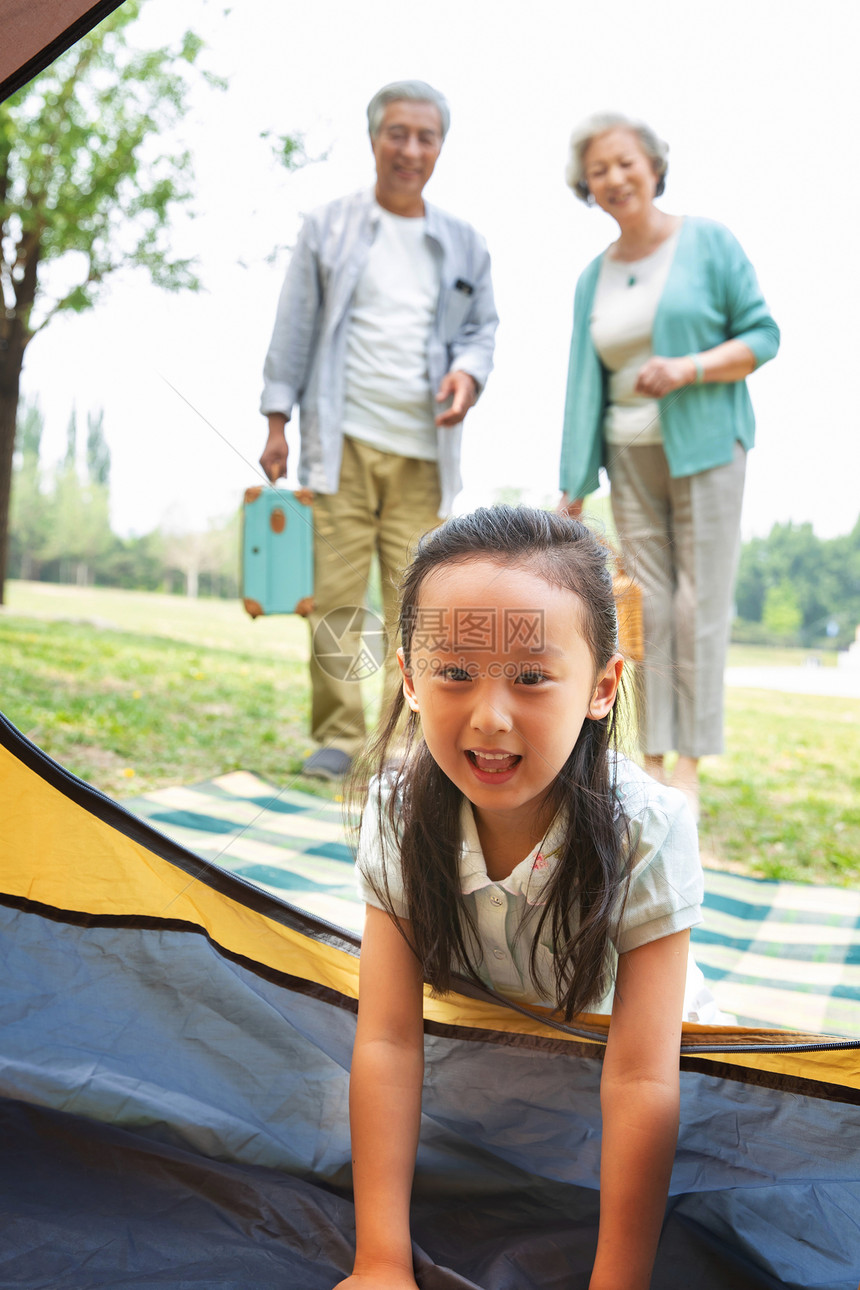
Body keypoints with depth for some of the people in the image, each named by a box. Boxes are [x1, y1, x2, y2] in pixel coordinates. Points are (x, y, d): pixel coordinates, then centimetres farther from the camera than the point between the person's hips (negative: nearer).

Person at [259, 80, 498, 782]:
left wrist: (470, 371, -6)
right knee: (335, 596, -4)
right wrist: (277, 422, 2)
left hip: (425, 449, 2)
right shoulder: (328, 228, 9)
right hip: (342, 440, -1)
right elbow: (295, 328, 8)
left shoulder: (465, 244, 15)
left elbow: (482, 327, 18)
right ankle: (338, 738, 6)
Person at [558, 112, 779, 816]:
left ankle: (690, 765, 2)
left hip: (705, 445, -4)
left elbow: (763, 335, 0)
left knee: (699, 604, -5)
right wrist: (573, 487, 9)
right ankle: (651, 761, 6)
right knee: (644, 605, 1)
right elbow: (584, 382, 14)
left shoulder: (709, 241, 2)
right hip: (631, 453, 4)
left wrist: (689, 368, -17)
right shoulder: (594, 276, 14)